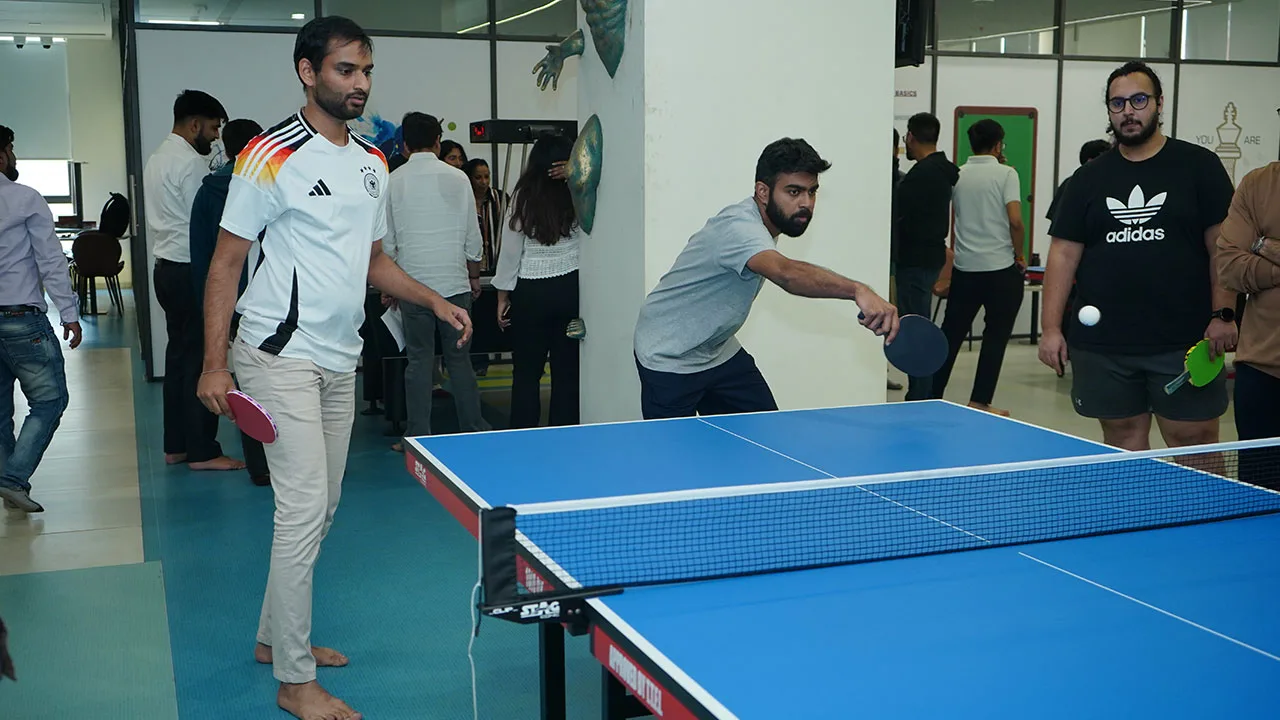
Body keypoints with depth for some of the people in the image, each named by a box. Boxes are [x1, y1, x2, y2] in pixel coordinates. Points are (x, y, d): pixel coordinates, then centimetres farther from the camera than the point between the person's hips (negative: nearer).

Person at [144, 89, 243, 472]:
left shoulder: (157, 158, 16)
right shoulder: (192, 163, -15)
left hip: (166, 266, 10)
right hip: (191, 271, -10)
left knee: (179, 355, 14)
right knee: (200, 360, -5)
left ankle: (176, 445, 19)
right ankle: (201, 451, -1)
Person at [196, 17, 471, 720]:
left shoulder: (373, 162, 12)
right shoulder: (272, 156, -10)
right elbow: (225, 263, -9)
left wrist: (435, 300, 7)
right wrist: (214, 364, -15)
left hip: (340, 358, 8)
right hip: (281, 355, -8)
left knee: (321, 507, 14)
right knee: (304, 509, -9)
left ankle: (275, 636, 31)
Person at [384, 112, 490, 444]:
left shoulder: (394, 182, 0)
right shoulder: (457, 178, -1)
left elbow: (386, 242, 3)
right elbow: (472, 236, 3)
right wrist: (474, 276, 16)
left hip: (412, 284, 0)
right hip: (454, 282, 0)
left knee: (419, 361, 5)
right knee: (459, 360, 8)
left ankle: (418, 436, 8)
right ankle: (473, 429, 14)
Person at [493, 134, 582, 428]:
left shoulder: (522, 198, -6)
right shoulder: (577, 199, -5)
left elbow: (510, 252, -3)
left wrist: (503, 296, 5)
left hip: (530, 293, -1)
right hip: (571, 289, 1)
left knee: (526, 372, 7)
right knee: (567, 371, 7)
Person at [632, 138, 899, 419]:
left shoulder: (762, 224, -2)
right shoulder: (738, 227, -33)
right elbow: (786, 273, -53)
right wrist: (858, 290, -66)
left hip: (719, 352, 9)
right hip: (669, 361, -9)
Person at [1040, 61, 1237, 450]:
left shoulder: (1198, 166, 4)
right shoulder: (1089, 178, 11)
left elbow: (1223, 245, 0)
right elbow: (1064, 254, 7)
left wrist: (1223, 314, -10)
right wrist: (1051, 327, 0)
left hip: (1186, 343, -2)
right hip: (1102, 345, 3)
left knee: (1195, 443, 0)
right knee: (1123, 441, 8)